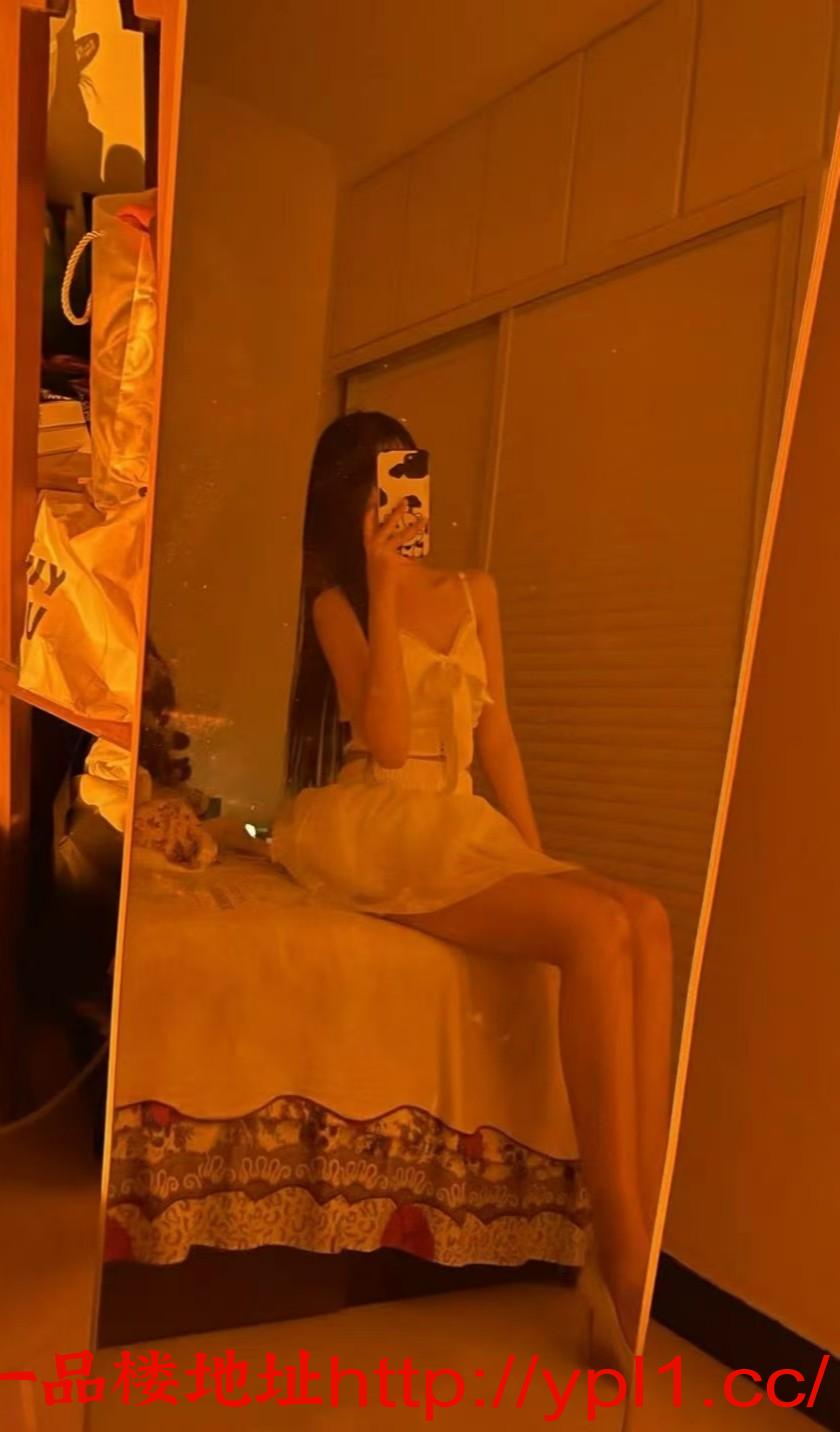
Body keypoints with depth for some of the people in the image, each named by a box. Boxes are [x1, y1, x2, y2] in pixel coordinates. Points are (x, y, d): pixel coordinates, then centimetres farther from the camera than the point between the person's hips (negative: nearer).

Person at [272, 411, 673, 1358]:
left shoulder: (474, 593, 19)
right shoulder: (337, 604, 4)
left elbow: (495, 734, 15)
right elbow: (386, 744, -11)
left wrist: (536, 852, 4)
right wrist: (385, 590, -11)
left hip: (463, 829, 5)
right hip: (379, 832, -5)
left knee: (647, 921, -25)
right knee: (596, 928, -30)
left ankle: (650, 1237, -28)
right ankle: (623, 1256, -26)